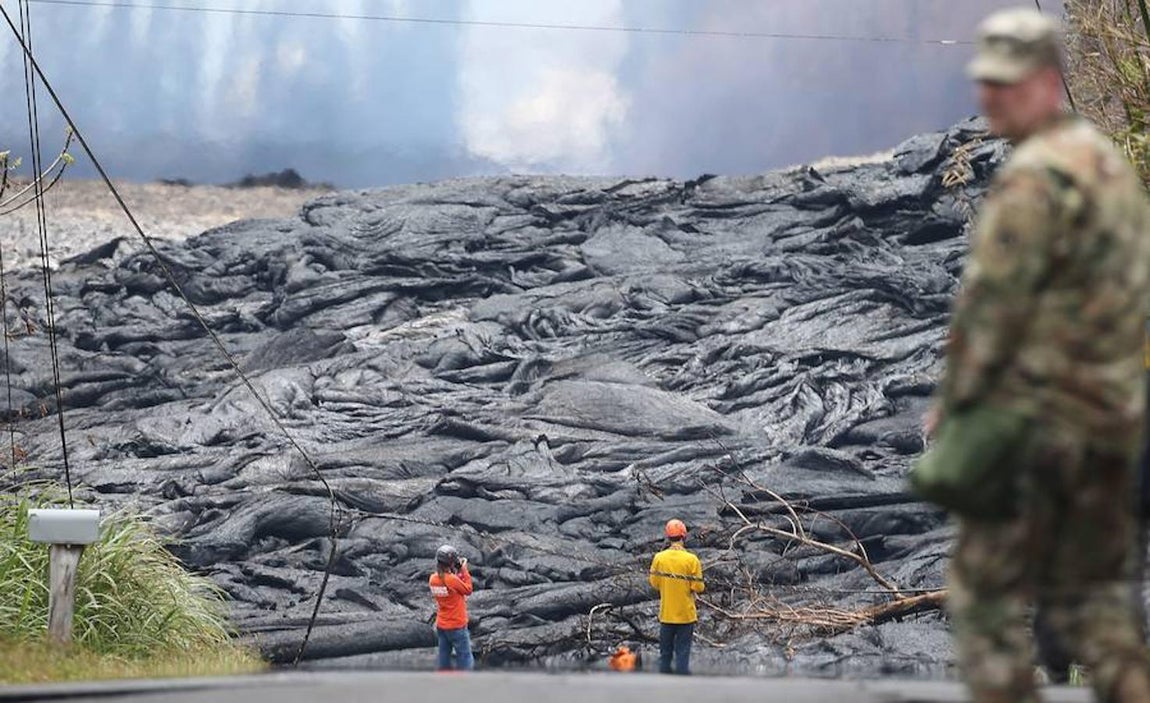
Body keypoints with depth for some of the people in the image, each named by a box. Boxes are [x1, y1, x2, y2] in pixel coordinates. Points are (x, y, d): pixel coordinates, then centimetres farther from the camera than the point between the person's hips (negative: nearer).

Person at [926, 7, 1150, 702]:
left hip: (1036, 416, -9)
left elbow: (992, 301, -16)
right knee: (1092, 591, 15)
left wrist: (952, 402, -6)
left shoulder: (1035, 177, -15)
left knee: (987, 590, -1)